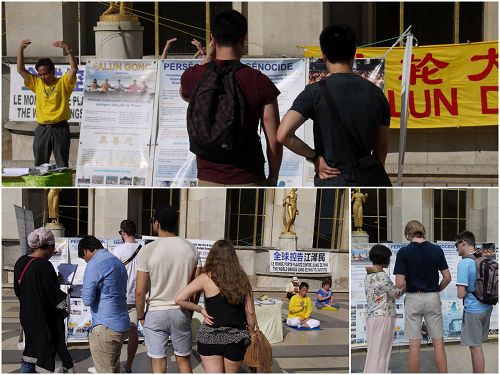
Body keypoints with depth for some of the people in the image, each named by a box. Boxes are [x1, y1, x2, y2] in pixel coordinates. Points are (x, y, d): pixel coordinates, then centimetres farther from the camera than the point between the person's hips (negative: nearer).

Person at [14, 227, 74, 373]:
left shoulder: (20, 262, 2)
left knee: (30, 355, 17)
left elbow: (18, 291, 12)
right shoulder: (44, 266, -22)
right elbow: (54, 295, -18)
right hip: (46, 321, -7)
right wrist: (63, 310, -1)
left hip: (26, 316, 7)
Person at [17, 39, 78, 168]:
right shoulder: (37, 83, 9)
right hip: (42, 129, 3)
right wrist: (21, 49, -4)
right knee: (40, 165, 7)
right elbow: (21, 70, 5)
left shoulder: (63, 83, 0)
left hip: (60, 128, -3)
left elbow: (74, 69, -14)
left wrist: (68, 49, -21)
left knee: (62, 164, 2)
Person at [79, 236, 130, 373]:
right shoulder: (118, 261, 14)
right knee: (114, 368, 19)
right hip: (123, 325, 9)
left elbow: (87, 299, -14)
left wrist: (84, 290, 5)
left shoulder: (94, 265, -12)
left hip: (105, 328, -8)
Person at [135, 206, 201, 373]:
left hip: (156, 313, -3)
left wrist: (140, 315, 2)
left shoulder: (148, 250, -12)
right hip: (182, 313, 3)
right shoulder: (190, 248, -1)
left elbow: (140, 291, -12)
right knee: (184, 360, 14)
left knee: (158, 363, 4)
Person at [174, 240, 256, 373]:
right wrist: (251, 334, 18)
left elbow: (179, 299, -13)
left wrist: (200, 309, -1)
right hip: (236, 339, 2)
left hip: (210, 337, -2)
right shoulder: (242, 279, 0)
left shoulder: (206, 278, -7)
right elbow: (250, 313, 3)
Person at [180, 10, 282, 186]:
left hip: (208, 180, 2)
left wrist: (207, 57, 22)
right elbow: (274, 141, -6)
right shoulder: (260, 83, -7)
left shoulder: (193, 76, -2)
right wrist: (273, 178, 9)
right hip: (248, 181, -2)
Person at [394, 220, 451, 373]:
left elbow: (400, 283, -14)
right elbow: (447, 277, 0)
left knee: (414, 345, 3)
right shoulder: (437, 250, -1)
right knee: (438, 343, 6)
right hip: (433, 298, 2)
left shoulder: (404, 252, -10)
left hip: (413, 299, -2)